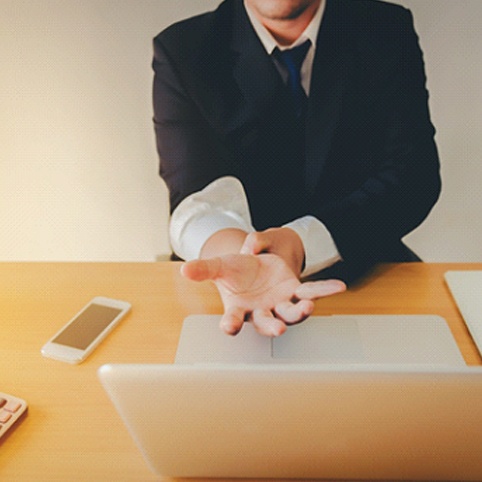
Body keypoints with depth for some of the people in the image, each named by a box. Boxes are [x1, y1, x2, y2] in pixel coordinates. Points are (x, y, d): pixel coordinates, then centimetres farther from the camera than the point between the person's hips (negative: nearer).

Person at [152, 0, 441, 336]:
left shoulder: (390, 34, 0)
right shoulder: (180, 51, -4)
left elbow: (415, 174, -10)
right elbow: (197, 191, -18)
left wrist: (303, 240, -26)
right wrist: (235, 258, -41)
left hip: (363, 268, 2)